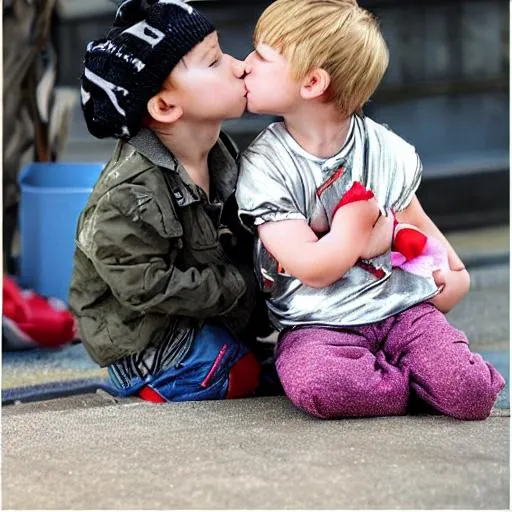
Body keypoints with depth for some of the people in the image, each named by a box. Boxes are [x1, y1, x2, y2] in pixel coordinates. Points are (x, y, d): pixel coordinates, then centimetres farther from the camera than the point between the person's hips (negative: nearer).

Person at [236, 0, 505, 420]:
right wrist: (380, 228, -7)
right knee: (315, 384, -37)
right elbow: (314, 268, -13)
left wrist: (451, 272, 6)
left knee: (473, 393, -22)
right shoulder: (263, 165, -8)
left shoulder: (388, 153, 1)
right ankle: (416, 386, -9)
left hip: (401, 308, 2)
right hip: (318, 327, -2)